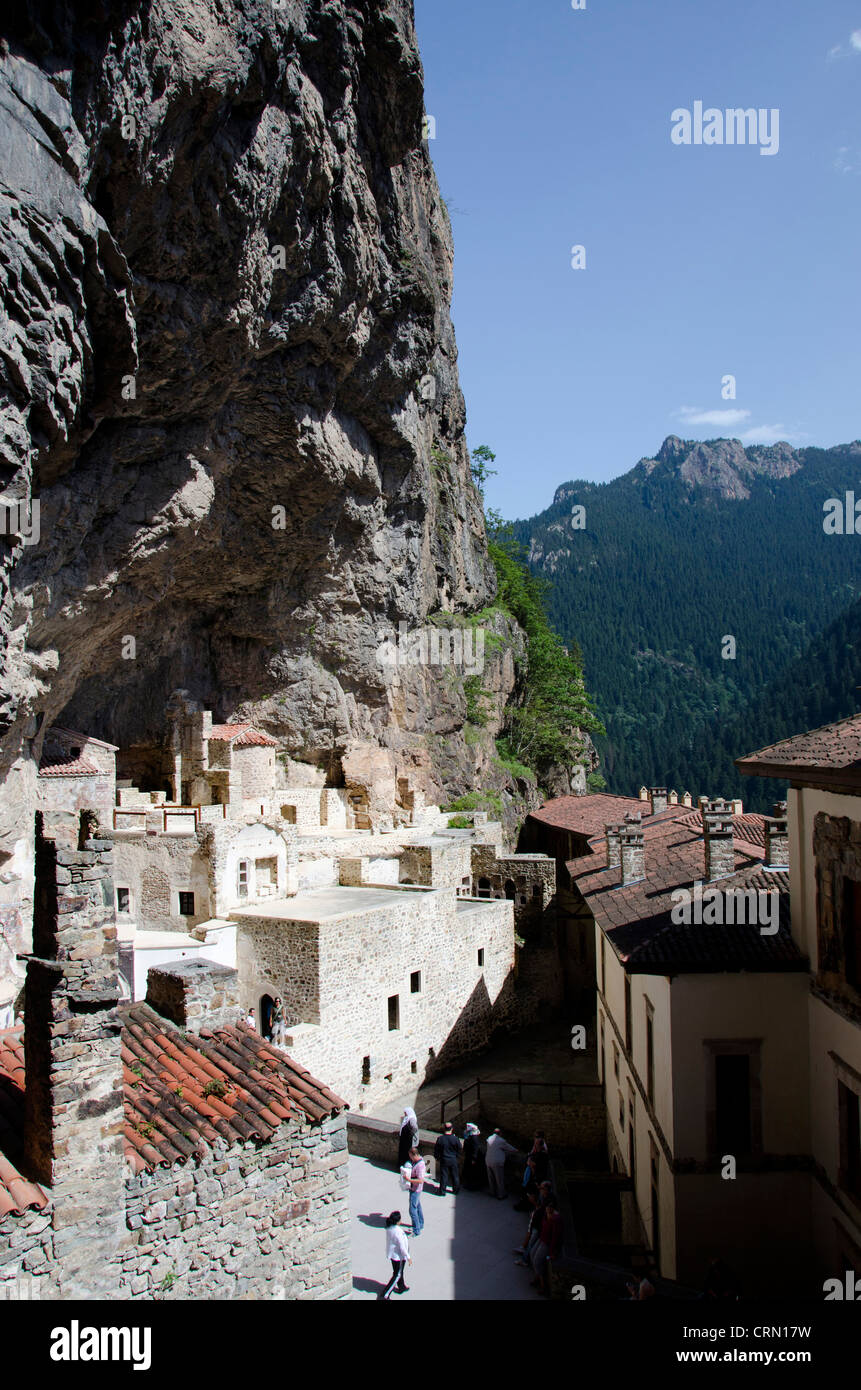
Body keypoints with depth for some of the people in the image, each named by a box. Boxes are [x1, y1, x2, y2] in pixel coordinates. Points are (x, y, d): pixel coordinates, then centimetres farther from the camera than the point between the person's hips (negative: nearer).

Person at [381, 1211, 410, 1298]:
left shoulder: (389, 1228, -9)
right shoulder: (398, 1232, -33)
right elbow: (402, 1247, -26)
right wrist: (408, 1257, -14)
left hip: (392, 1254, 8)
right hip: (399, 1256, -8)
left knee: (398, 1272, 27)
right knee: (397, 1275, 9)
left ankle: (402, 1287, 47)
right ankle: (385, 1294, 10)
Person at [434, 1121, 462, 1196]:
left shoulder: (440, 1139, -13)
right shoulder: (455, 1139, -13)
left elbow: (436, 1150, -4)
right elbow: (459, 1149, -1)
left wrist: (437, 1158, 10)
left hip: (444, 1160, -1)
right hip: (453, 1160, 1)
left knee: (443, 1175, 9)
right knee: (455, 1175, 17)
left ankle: (442, 1191, 14)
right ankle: (456, 1190, 29)